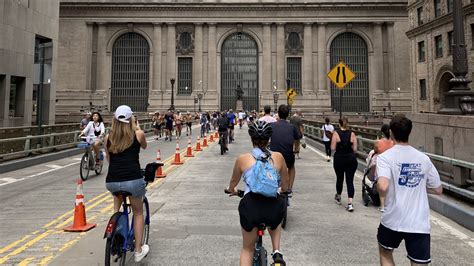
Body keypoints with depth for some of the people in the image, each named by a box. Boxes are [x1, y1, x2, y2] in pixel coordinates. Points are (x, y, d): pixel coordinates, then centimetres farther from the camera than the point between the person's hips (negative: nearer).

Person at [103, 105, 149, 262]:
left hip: (111, 182, 3)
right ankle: (138, 251, 25)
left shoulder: (108, 137, 10)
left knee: (118, 194, 37)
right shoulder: (138, 135, 4)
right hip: (133, 180, -2)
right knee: (138, 213, 20)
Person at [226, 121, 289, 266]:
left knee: (247, 248, 24)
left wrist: (231, 190, 49)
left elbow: (233, 182, 25)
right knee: (274, 225, 40)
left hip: (250, 206, -1)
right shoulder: (278, 157, 9)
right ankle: (277, 253, 20)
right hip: (273, 206, 1)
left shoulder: (242, 159, 8)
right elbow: (285, 183, 22)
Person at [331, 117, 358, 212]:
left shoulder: (336, 133, -8)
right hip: (351, 159, 1)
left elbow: (333, 148, -10)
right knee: (350, 180, 1)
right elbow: (355, 149, -3)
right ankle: (350, 203, -9)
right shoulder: (352, 134, -2)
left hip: (339, 159, -1)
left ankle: (338, 197, 40)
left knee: (339, 178, 18)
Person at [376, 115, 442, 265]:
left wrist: (380, 190, -3)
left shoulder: (385, 157, -9)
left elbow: (383, 187, -25)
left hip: (393, 220, -2)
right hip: (420, 223, 2)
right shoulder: (423, 158, 4)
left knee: (385, 254, 26)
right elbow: (438, 190, 12)